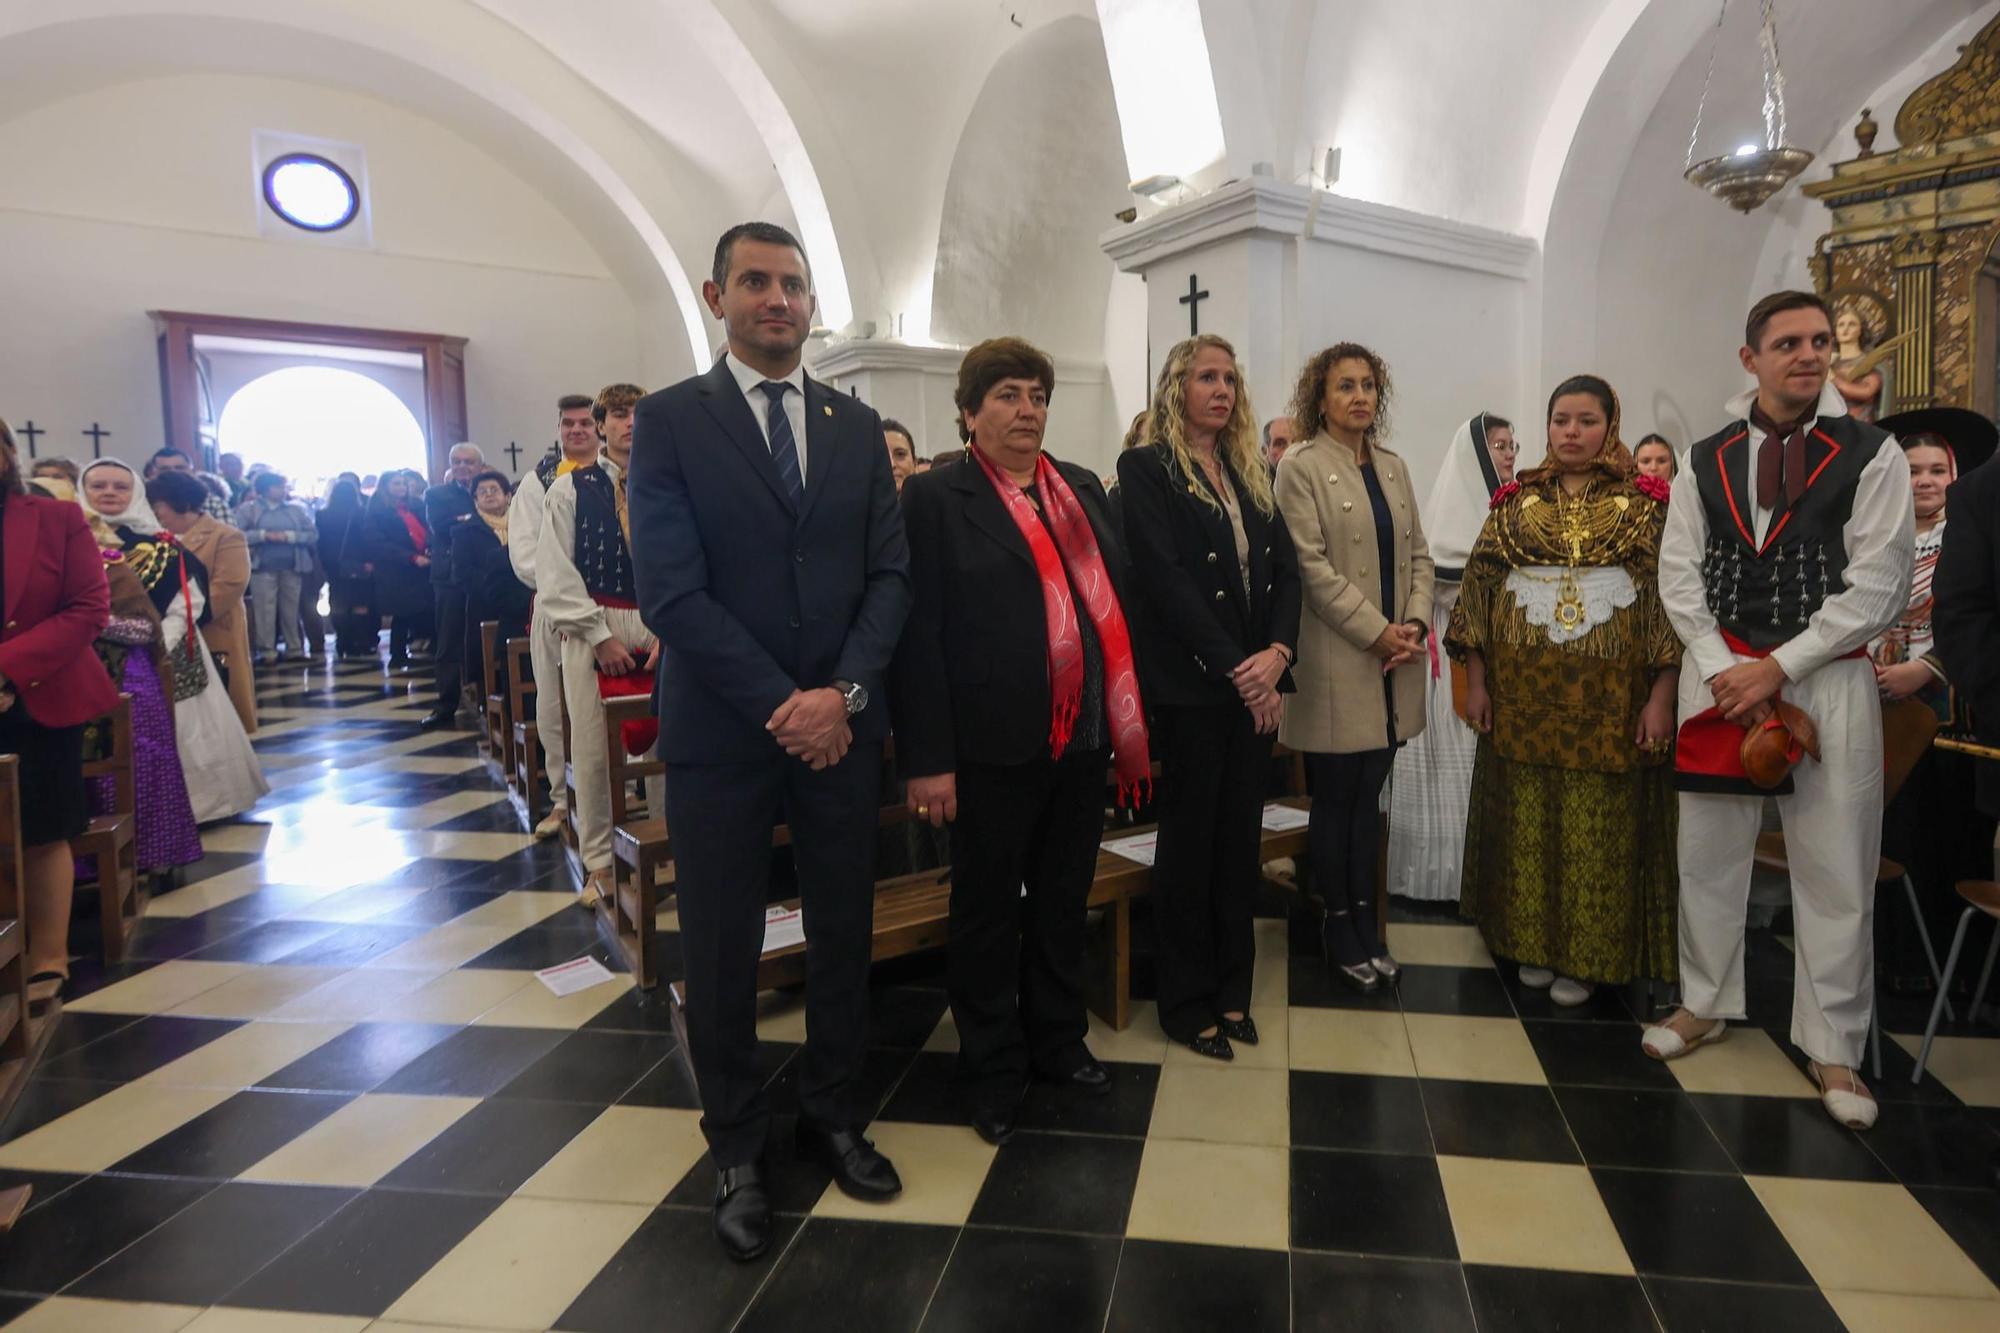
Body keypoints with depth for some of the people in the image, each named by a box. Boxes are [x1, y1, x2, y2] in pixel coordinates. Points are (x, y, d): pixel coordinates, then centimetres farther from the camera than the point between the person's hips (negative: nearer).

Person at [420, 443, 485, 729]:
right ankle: (446, 706, 9)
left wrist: (466, 520, -13)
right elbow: (439, 525, -11)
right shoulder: (437, 494, 8)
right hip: (451, 577, 0)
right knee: (448, 644, 4)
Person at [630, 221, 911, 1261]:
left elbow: (889, 575, 3)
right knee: (721, 952, 8)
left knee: (844, 933, 13)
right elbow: (672, 591, -11)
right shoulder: (670, 420, -3)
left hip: (841, 725, 3)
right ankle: (737, 1148, 28)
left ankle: (831, 1113, 34)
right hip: (721, 732, -3)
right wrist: (780, 704, -15)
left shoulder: (857, 426, 8)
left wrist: (845, 691, -11)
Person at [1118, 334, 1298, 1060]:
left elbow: (1285, 570, 8)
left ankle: (1232, 990, 26)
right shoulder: (1146, 469, -4)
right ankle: (1187, 1002, 18)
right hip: (1189, 686, -6)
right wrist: (1233, 667, -17)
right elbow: (1165, 578, -14)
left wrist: (1277, 653, -10)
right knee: (1189, 840, 4)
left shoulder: (1252, 474, 15)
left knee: (1240, 838, 12)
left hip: (1255, 684, 6)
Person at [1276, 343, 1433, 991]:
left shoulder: (1393, 467, 14)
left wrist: (1415, 623, -5)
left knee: (1368, 798, 14)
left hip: (1394, 667, 6)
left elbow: (1418, 555, 12)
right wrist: (1377, 631, -15)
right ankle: (1340, 926, 20)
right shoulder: (1301, 467, -6)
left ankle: (1365, 921, 26)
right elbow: (1313, 566, -13)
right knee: (1335, 800, 5)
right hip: (1338, 664, -6)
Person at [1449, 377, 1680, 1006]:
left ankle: (1586, 955, 18)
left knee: (1598, 826, 4)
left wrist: (1661, 696, -9)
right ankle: (1531, 942, 23)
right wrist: (1476, 680, 2)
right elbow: (1480, 588, 6)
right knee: (1526, 819, 8)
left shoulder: (1644, 503, 1)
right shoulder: (1516, 502, 8)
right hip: (1523, 689, 2)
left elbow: (1670, 598, -3)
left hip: (1608, 693, -2)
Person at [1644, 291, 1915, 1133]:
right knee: (1707, 853, 10)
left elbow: (1879, 586, -7)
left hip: (1829, 678, -2)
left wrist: (1779, 668, -13)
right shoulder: (1706, 461, 6)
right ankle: (1705, 1005, 27)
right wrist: (1722, 669, -8)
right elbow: (1679, 575, 4)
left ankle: (1833, 1049, 15)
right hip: (1718, 671, 2)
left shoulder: (1871, 455, -1)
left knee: (1834, 868, 2)